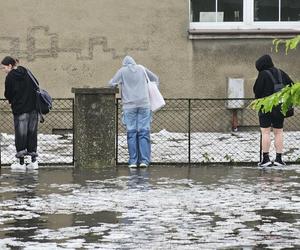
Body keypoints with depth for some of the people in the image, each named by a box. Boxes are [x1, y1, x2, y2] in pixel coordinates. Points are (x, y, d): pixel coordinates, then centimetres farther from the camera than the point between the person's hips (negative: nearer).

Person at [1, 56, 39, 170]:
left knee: (20, 135, 2)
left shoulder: (10, 77, -9)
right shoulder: (26, 73, 6)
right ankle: (34, 160, 10)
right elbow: (36, 87, 10)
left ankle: (21, 162, 5)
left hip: (19, 110, -5)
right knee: (32, 133, 9)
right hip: (33, 107, 5)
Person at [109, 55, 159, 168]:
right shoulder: (142, 69, 12)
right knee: (143, 133, 0)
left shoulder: (122, 71, 5)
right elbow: (155, 79, 22)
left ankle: (133, 161, -3)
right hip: (144, 104, 1)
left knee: (131, 133, 1)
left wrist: (116, 83, 23)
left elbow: (111, 83, 2)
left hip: (129, 106, -1)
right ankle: (144, 160, -6)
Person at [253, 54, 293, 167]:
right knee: (278, 132, 9)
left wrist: (258, 99, 8)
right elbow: (291, 85, 7)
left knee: (265, 132, -1)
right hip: (280, 108, 5)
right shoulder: (281, 73, 6)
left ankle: (266, 158, -6)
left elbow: (257, 89, -12)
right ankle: (279, 158, 7)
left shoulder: (263, 74, -11)